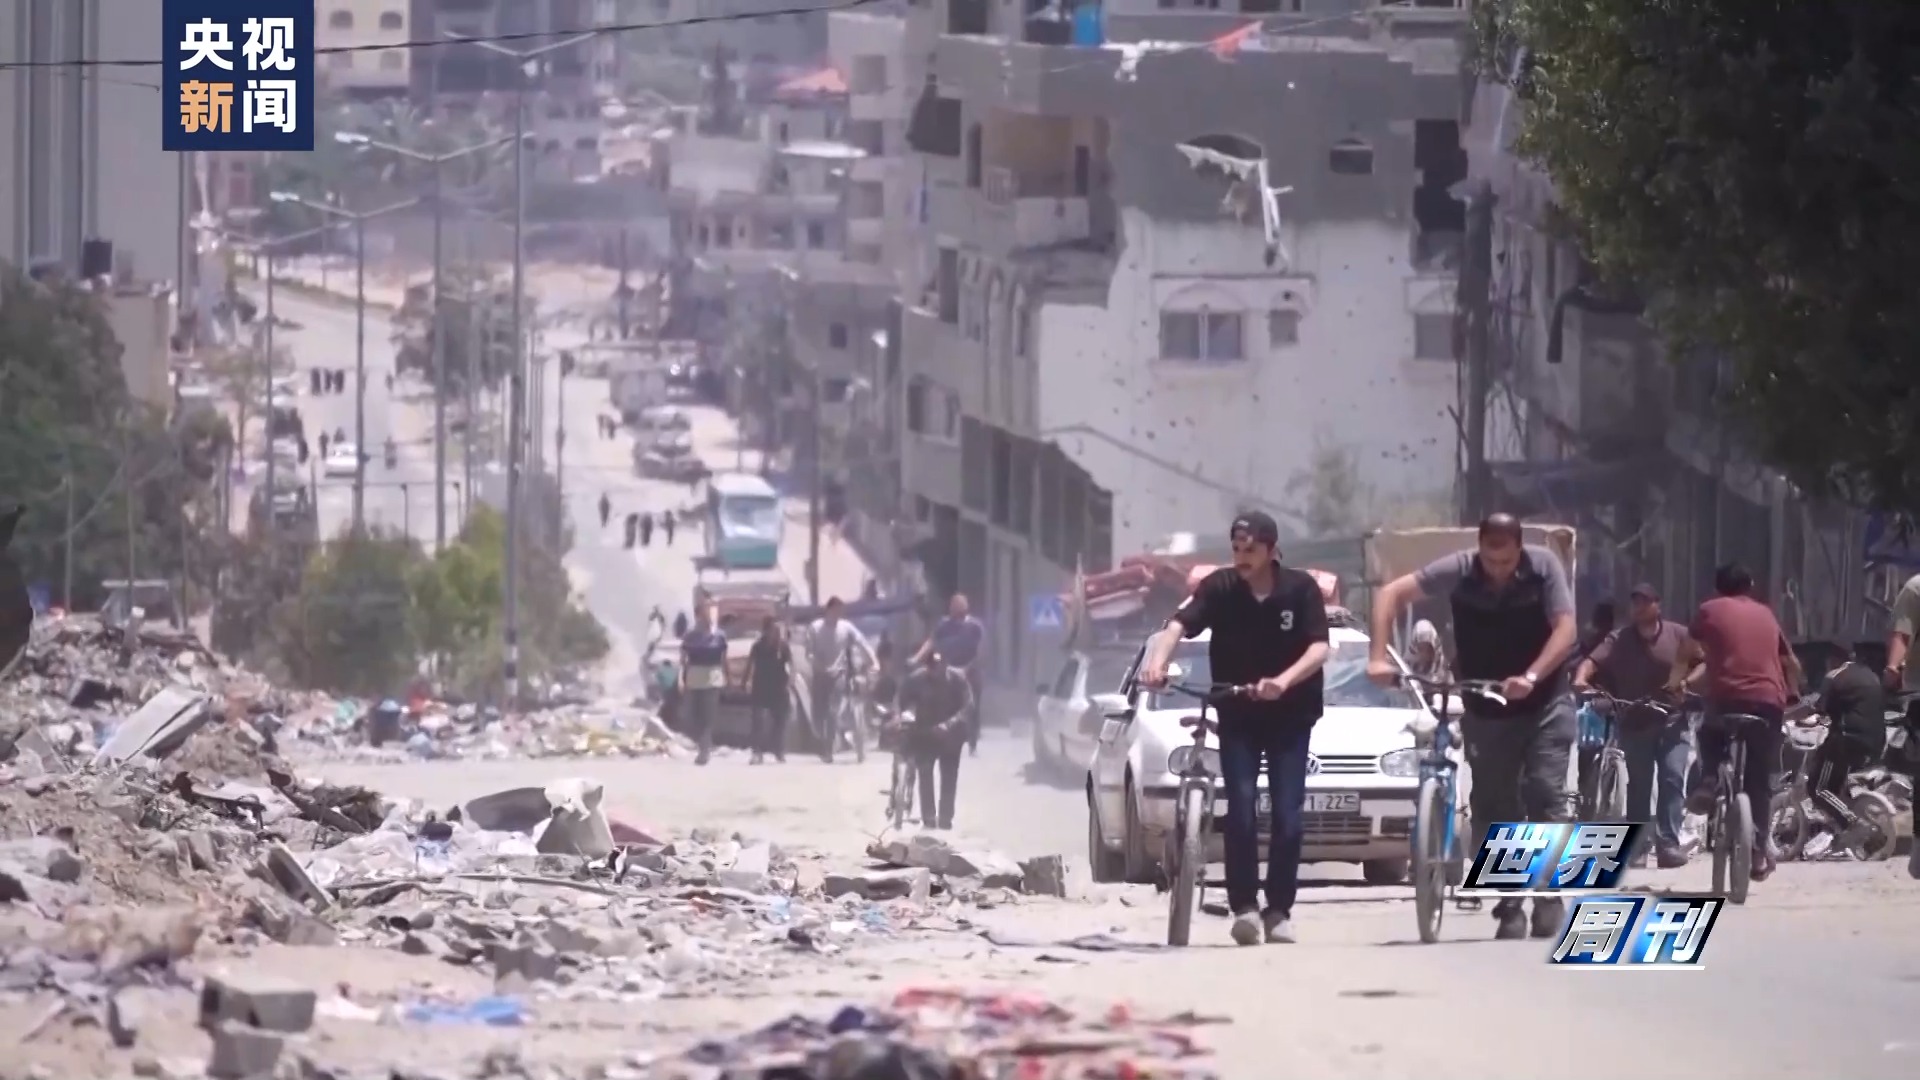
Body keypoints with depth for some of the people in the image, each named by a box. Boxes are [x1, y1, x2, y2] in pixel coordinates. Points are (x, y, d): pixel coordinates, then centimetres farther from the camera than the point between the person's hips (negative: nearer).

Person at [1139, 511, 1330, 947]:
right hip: (1237, 715, 0)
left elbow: (1319, 648, -20)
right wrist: (1157, 661, -45)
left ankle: (1279, 910, 5)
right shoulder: (1220, 588, -11)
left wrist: (1284, 681, -39)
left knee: (1288, 814, -5)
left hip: (1290, 716, 0)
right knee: (1240, 809, -11)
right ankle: (1244, 907, -4)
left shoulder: (1301, 589, -12)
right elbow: (1179, 624, -24)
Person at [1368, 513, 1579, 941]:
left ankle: (1549, 900, -9)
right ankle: (1509, 909, 10)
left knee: (1546, 797, -14)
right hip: (1485, 709, 2)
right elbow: (1392, 593, -10)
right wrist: (1379, 657, -22)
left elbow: (1566, 629, -17)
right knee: (1493, 809, 2)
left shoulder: (1544, 567, -13)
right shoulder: (1460, 570, -12)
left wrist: (1531, 677, -32)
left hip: (1543, 704, -2)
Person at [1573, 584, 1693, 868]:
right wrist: (1581, 679, -36)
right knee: (1638, 785, 7)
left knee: (1672, 778, -13)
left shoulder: (1679, 635, 2)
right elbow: (1593, 661, -14)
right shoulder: (1619, 640, 1)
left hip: (1671, 721, -1)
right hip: (1635, 723, 1)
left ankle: (1668, 842, -16)